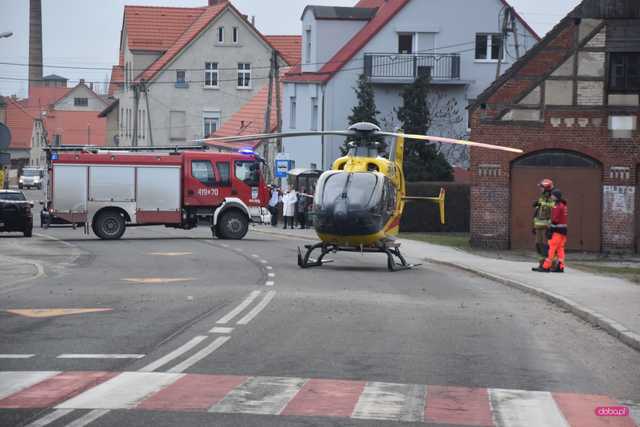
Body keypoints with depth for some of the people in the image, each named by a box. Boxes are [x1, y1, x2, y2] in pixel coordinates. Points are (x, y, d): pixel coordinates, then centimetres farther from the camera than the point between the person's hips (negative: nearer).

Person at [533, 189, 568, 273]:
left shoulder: (557, 206, -14)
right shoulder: (564, 206, 15)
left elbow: (555, 220, -19)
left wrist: (550, 231, -18)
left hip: (557, 230, -9)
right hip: (564, 230, 9)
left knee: (551, 249, -8)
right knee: (560, 249, 8)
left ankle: (546, 267, -9)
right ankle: (560, 267, 5)